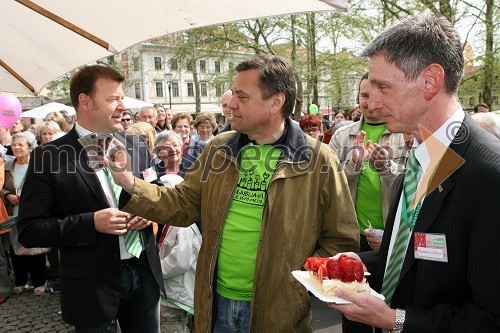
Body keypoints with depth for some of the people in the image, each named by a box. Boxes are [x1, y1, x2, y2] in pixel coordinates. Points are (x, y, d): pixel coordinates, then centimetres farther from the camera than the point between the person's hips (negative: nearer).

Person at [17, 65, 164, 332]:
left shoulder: (135, 147, 2)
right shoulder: (49, 157, -11)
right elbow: (29, 230, -11)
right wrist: (92, 222, -22)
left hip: (145, 273, 4)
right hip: (93, 284, -4)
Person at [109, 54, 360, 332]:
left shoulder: (319, 162, -11)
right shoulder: (219, 150, 1)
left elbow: (342, 240, -7)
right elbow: (183, 205, 4)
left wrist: (299, 283, -14)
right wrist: (129, 182, -7)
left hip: (278, 310, -3)